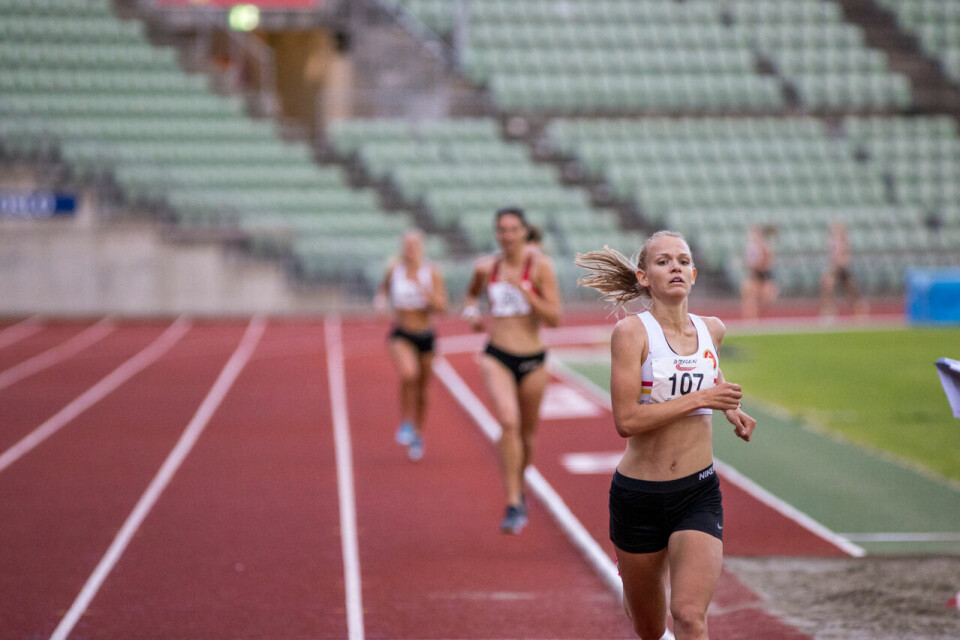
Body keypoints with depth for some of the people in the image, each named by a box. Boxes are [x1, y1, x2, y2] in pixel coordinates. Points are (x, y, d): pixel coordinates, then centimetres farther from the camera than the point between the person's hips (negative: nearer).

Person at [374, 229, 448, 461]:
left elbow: (442, 307, -13)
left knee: (421, 391, 12)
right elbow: (383, 288, 16)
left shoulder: (432, 272, -8)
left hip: (425, 337, 1)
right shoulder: (394, 269, -5)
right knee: (409, 374, -31)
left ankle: (418, 434, 37)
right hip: (401, 336, -1)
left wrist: (425, 292, -28)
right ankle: (406, 423, -10)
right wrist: (380, 300, -5)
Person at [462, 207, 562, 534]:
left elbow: (554, 318, -11)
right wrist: (471, 313, 4)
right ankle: (513, 505, -20)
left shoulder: (540, 265, -6)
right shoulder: (486, 267, 2)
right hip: (497, 357, 0)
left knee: (527, 432, 14)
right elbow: (472, 294, 25)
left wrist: (523, 290, -20)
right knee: (509, 421, -24)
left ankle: (519, 487, 44)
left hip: (532, 361, 0)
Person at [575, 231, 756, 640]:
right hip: (638, 495, -2)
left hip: (698, 494, 2)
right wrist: (699, 398, -18)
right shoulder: (631, 332, -10)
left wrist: (731, 410, 13)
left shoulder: (712, 330, 6)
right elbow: (626, 420, -19)